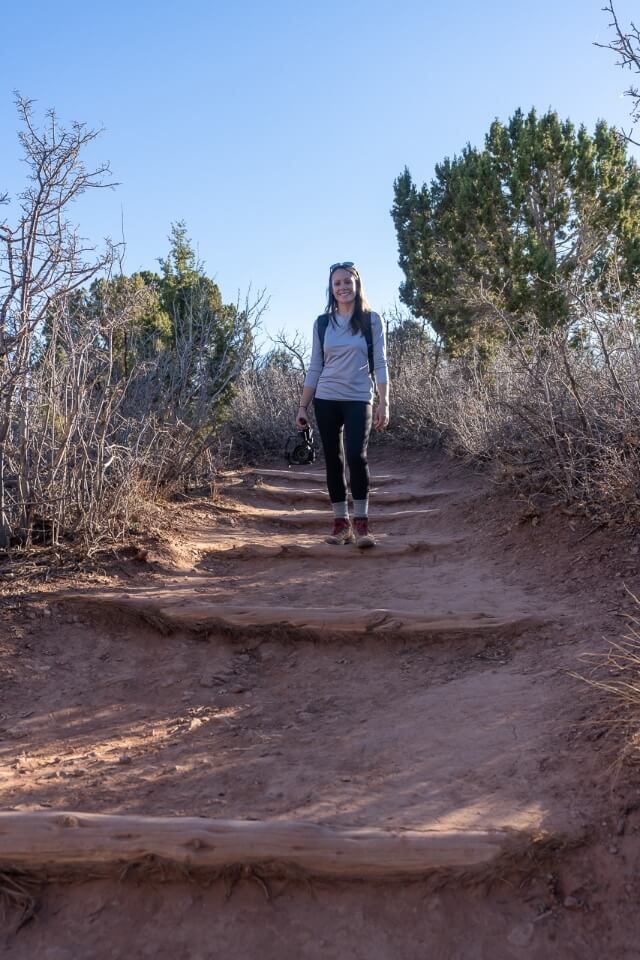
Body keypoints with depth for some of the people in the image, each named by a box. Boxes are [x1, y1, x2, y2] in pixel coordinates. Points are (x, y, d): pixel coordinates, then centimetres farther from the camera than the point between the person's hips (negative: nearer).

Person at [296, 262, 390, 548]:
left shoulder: (371, 320, 2)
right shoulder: (322, 323, 9)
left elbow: (380, 364, 0)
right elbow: (314, 368, 11)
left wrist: (384, 403, -9)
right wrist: (303, 406, 7)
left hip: (358, 400, -3)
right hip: (326, 400, 3)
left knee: (357, 456, -17)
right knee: (333, 459, 3)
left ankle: (361, 523, -10)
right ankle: (341, 522, 9)